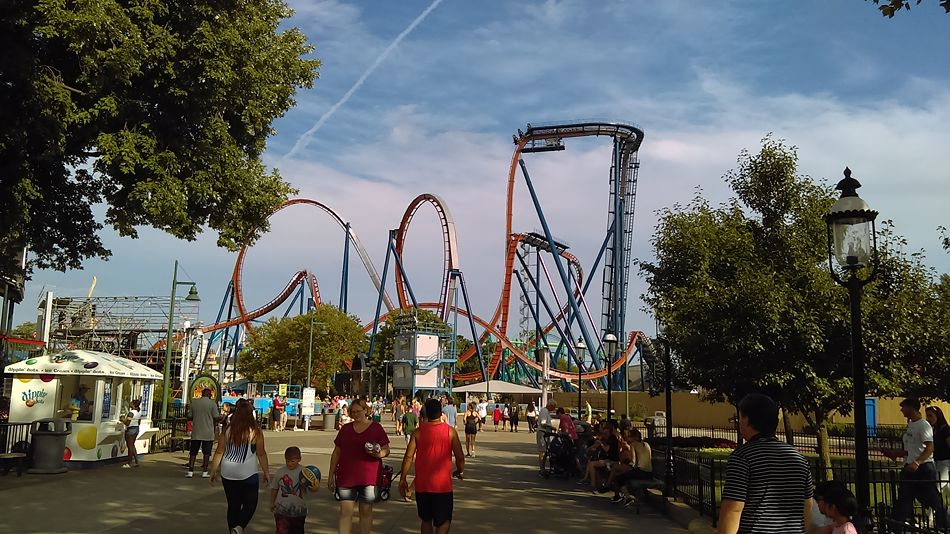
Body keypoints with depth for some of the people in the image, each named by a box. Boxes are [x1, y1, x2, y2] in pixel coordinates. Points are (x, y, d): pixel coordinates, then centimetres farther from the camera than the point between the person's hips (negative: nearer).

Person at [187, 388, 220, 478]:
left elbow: (190, 417, 9)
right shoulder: (212, 403, -7)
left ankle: (190, 471, 3)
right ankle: (205, 471, 7)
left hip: (196, 432, 2)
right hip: (208, 433, -2)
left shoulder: (194, 402, 2)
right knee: (206, 452, 5)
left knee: (193, 452, 8)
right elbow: (216, 418, -8)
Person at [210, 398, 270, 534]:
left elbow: (219, 452, 2)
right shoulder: (255, 432, -9)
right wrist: (266, 472, 6)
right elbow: (261, 454, -5)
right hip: (248, 474, -3)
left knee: (233, 505, 15)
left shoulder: (227, 430, -2)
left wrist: (214, 470, 12)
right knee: (250, 504, 9)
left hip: (228, 474, 3)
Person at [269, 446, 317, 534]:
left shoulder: (303, 472, -9)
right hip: (282, 509, 0)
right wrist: (272, 503, 17)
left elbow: (311, 488, -18)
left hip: (298, 510, 0)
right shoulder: (280, 472, -1)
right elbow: (274, 488, 12)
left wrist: (316, 487, -41)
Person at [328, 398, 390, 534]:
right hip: (346, 477, 2)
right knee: (345, 511, -4)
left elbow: (386, 450, 2)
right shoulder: (345, 429, 10)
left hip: (368, 477, -2)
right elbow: (336, 453, 13)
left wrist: (379, 454, -21)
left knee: (366, 511, 7)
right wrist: (331, 475, 10)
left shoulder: (376, 428, 3)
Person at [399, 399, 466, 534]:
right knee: (444, 521, 8)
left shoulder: (418, 432, -3)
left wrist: (402, 479, 2)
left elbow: (408, 456, -6)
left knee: (426, 520, 19)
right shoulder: (450, 431, -5)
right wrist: (460, 471, 16)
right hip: (443, 485, -2)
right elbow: (460, 457, -4)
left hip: (422, 485, 2)